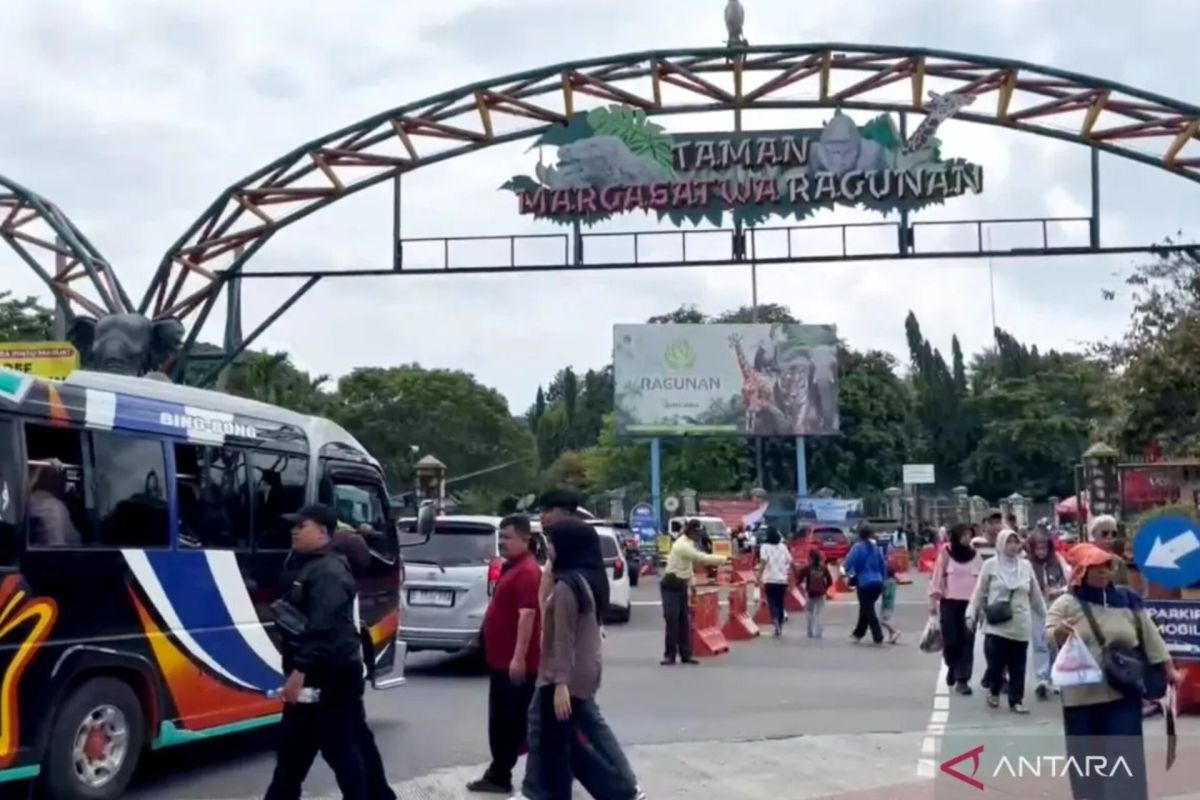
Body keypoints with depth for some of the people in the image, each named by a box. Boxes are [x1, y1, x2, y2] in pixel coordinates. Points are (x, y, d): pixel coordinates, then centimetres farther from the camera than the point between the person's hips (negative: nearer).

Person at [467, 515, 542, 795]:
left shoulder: (527, 571, -18)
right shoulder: (510, 567, 15)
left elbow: (527, 616, -25)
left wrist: (519, 658, -28)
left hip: (516, 662, -10)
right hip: (501, 659, 10)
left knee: (518, 722, -3)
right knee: (502, 721, 14)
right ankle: (499, 777, 20)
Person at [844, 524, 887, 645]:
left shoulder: (858, 547, -9)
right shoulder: (875, 547, 9)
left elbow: (849, 563, -14)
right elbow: (883, 566, 13)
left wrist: (850, 574, 6)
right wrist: (882, 579, 21)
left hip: (864, 583, -6)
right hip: (877, 582, 6)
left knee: (868, 610, 0)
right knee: (866, 608, 20)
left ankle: (878, 637, -8)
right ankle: (858, 633, 33)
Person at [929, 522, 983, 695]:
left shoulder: (976, 556, 8)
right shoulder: (946, 553, 2)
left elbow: (983, 580, 10)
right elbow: (937, 576, 1)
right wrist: (933, 599, -5)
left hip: (970, 603, 2)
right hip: (949, 602, -2)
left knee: (967, 642, -3)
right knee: (950, 640, -4)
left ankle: (962, 679, 0)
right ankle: (952, 667, 26)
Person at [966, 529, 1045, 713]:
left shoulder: (1026, 566, 7)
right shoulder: (990, 565, -2)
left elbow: (1035, 595, 15)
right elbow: (979, 593, 1)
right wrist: (971, 614, -7)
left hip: (1020, 626, 3)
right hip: (997, 625, -3)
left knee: (1018, 666, 4)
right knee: (996, 663, -2)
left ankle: (1016, 700, 13)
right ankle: (993, 692, 24)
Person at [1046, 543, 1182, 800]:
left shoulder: (1127, 599, 3)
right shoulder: (1067, 603, -3)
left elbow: (1150, 635, 9)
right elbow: (1048, 639, -8)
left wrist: (1168, 668, 9)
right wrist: (1059, 633, -30)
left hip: (1124, 693, 1)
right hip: (1082, 695, -1)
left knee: (1125, 755, -4)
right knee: (1086, 755, 10)